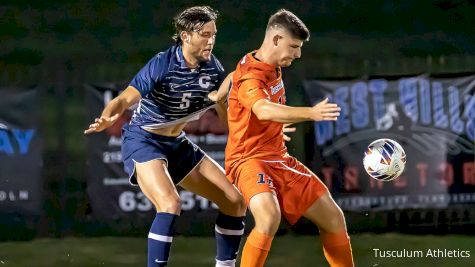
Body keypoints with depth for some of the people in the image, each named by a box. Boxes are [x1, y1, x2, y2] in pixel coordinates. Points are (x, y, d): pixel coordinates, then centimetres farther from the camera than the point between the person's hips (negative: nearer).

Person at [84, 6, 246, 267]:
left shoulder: (211, 67, -4)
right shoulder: (162, 64, -23)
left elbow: (227, 111, 9)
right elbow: (124, 100, -28)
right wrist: (107, 118, -49)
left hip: (177, 144, 7)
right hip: (143, 141, -7)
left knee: (235, 201, 3)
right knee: (170, 204, -31)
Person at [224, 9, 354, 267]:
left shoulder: (274, 68, 7)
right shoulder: (250, 77, -22)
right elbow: (264, 110, -45)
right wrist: (311, 113, -57)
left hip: (279, 159, 9)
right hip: (250, 160, -9)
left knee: (333, 218, 9)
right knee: (270, 217, -37)